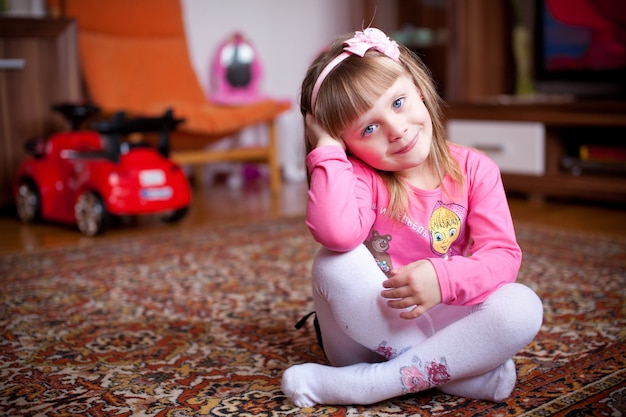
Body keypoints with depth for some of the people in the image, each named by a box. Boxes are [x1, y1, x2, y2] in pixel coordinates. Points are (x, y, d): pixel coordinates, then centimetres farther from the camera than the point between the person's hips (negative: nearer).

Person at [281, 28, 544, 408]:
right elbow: (337, 232, -33)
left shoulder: (475, 170, -3)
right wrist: (327, 148, -22)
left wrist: (444, 278, -29)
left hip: (442, 323, 2)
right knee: (334, 262, -29)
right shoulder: (359, 176, -10)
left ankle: (357, 385, -25)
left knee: (522, 306, -25)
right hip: (370, 330, -1)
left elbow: (503, 256, -10)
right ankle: (467, 370, -24)